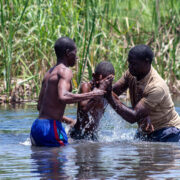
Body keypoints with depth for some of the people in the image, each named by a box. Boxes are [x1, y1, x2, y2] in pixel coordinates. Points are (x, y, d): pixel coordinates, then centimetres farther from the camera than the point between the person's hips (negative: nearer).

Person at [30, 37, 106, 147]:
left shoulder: (49, 73, 20)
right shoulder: (65, 71, -8)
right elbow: (63, 97, -27)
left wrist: (64, 119, 33)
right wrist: (91, 95, -17)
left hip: (36, 126, 9)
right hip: (50, 127, -9)